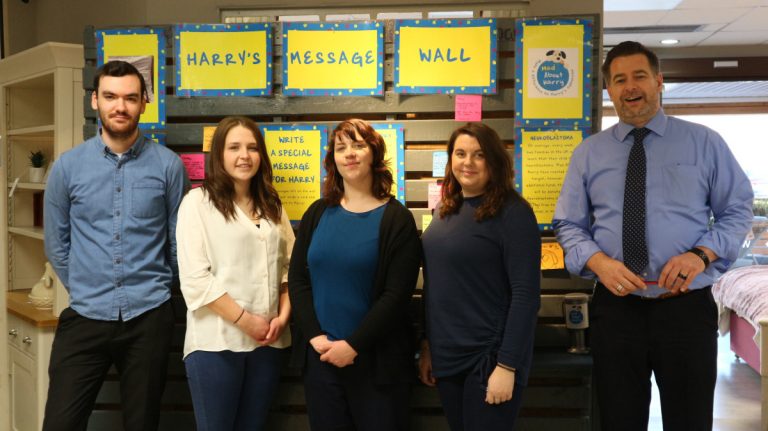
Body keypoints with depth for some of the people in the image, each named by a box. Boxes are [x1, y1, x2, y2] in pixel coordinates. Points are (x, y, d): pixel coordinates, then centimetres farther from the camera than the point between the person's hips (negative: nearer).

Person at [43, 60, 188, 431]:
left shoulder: (168, 165, -3)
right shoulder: (67, 166, 0)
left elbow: (178, 240, 5)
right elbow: (56, 245, 8)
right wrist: (85, 291, 10)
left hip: (148, 318, 0)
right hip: (84, 316, 1)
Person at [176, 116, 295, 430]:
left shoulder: (272, 205, 13)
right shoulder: (198, 201, -4)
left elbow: (289, 266, 12)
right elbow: (194, 278, -11)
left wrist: (283, 314, -2)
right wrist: (244, 320, -13)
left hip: (267, 341, 5)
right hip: (216, 341, -5)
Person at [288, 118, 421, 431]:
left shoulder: (396, 219, -5)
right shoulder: (317, 213, 6)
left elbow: (397, 294, -11)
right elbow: (297, 279, 3)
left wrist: (353, 345, -14)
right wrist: (315, 336, -8)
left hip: (376, 359, -3)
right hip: (319, 355, 3)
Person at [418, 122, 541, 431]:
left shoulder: (512, 212, -13)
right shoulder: (445, 210, 7)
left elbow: (526, 294, -17)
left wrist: (507, 365, -19)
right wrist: (427, 345, 11)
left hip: (489, 357, -6)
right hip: (445, 356, 6)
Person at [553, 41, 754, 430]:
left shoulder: (704, 143, 4)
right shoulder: (588, 153, 6)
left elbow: (737, 211, 4)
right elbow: (569, 225, 6)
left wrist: (702, 254, -16)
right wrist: (599, 261, -15)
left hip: (687, 307, -1)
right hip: (615, 308, 1)